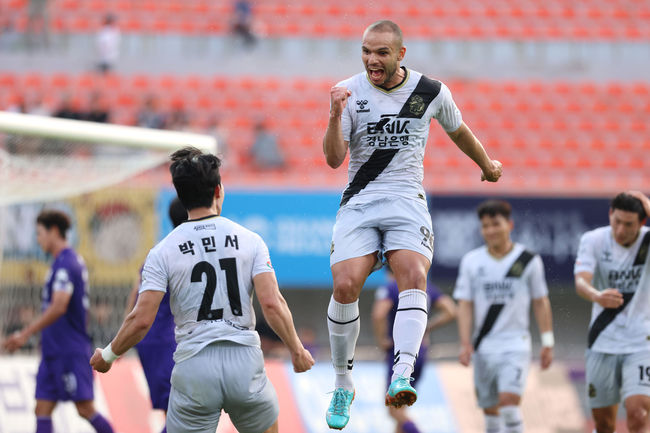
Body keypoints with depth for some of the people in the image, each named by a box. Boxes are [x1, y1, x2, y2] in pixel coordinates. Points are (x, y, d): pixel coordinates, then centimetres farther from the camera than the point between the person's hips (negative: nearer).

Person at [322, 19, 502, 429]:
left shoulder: (431, 92, 3)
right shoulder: (349, 92, -1)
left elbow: (457, 130, 24)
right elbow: (334, 159, -8)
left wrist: (487, 165, 38)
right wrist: (336, 116, -25)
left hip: (408, 202, 0)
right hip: (359, 202, 0)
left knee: (414, 276, -25)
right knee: (345, 286, -18)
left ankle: (402, 376, -40)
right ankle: (343, 385, 1)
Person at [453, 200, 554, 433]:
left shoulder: (528, 261, 0)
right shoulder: (471, 261, 5)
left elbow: (541, 302, 5)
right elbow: (465, 305, 3)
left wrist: (547, 343, 2)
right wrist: (465, 343, -7)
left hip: (515, 344, -3)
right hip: (483, 346, 3)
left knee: (509, 400, -20)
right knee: (490, 409, 7)